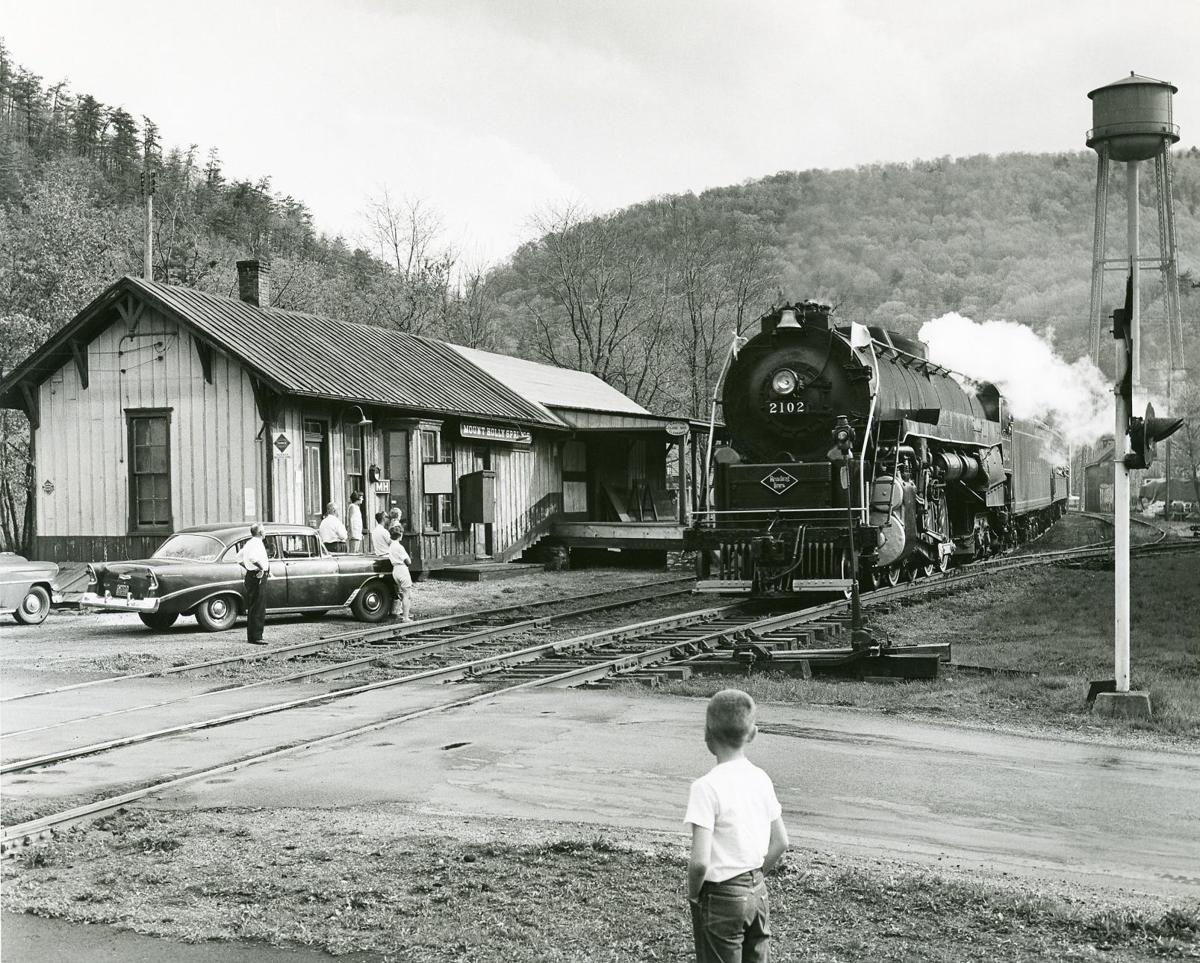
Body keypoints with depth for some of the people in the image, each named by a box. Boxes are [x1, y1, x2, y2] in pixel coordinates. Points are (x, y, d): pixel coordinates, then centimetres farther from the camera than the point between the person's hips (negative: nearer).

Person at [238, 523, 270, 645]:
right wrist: (262, 567, -21)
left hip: (250, 575, 10)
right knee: (258, 609, -8)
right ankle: (256, 637, -10)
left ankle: (251, 637, 18)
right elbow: (253, 558, -33)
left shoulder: (248, 544, 16)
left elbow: (239, 559, 25)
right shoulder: (257, 543, -15)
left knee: (252, 608, 14)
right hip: (259, 577, -10)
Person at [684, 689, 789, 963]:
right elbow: (780, 843, 7)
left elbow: (699, 861, -24)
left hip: (721, 899, -6)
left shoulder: (707, 786, -21)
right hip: (758, 892, 6)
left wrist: (693, 894, -6)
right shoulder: (761, 778, -1)